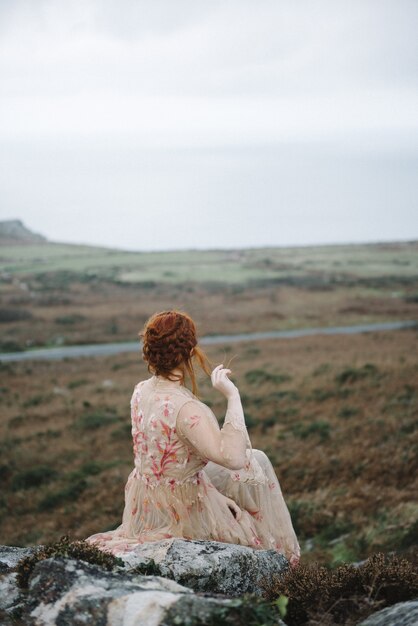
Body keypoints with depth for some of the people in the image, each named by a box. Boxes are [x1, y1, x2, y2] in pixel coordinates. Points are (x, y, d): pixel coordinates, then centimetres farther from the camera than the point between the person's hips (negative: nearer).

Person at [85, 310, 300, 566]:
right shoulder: (186, 408, -32)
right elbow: (233, 458, -41)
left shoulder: (141, 391, -5)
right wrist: (233, 396, -35)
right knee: (255, 463, 15)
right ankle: (276, 553, 32)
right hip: (179, 514, -7)